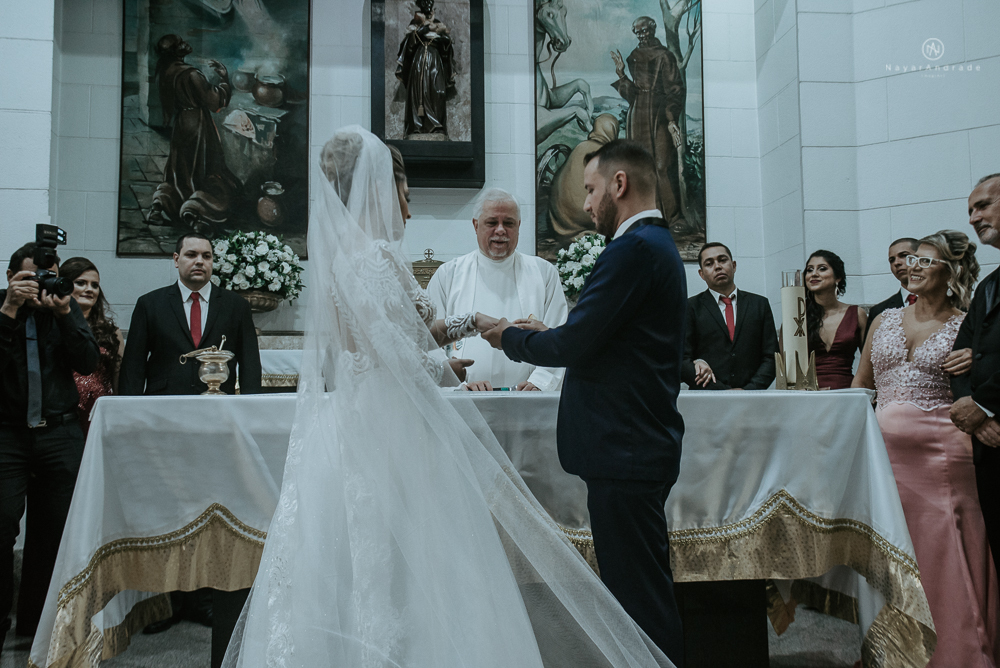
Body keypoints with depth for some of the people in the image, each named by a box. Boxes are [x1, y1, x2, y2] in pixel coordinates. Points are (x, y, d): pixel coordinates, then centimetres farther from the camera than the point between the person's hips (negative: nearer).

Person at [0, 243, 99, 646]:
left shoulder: (68, 308, 7)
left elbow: (88, 363, -3)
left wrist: (63, 314, -13)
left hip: (60, 435, 2)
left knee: (53, 530, 7)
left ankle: (36, 620, 21)